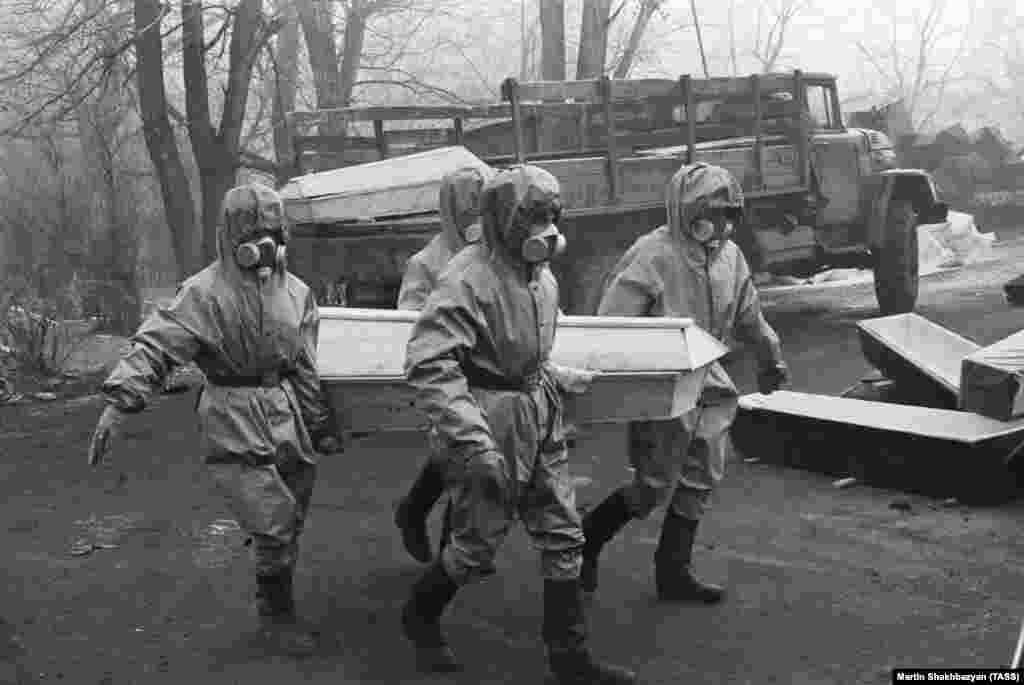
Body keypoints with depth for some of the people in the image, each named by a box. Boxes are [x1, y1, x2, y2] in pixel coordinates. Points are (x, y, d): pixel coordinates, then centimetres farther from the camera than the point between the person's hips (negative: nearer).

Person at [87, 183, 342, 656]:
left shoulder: (296, 292, 8)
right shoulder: (205, 292, -10)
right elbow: (156, 346, -19)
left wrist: (320, 426, 18)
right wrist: (119, 401, -32)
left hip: (288, 419, 6)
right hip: (235, 425, -6)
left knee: (290, 524, 12)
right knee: (273, 526, -7)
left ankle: (276, 607, 31)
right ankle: (276, 616, 14)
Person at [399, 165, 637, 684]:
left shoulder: (542, 277, 7)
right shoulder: (468, 278, -20)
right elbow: (428, 364, -28)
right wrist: (473, 441, -32)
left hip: (540, 419, 8)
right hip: (490, 421, -8)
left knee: (562, 538, 10)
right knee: (477, 545, 5)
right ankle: (419, 616, 33)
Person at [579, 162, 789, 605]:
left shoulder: (729, 256, 5)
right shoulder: (651, 257, -19)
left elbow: (748, 317, 21)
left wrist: (771, 358, 29)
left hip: (708, 387, 7)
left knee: (699, 483, 11)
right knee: (654, 488, -2)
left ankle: (674, 572, 25)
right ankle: (585, 541, 21)